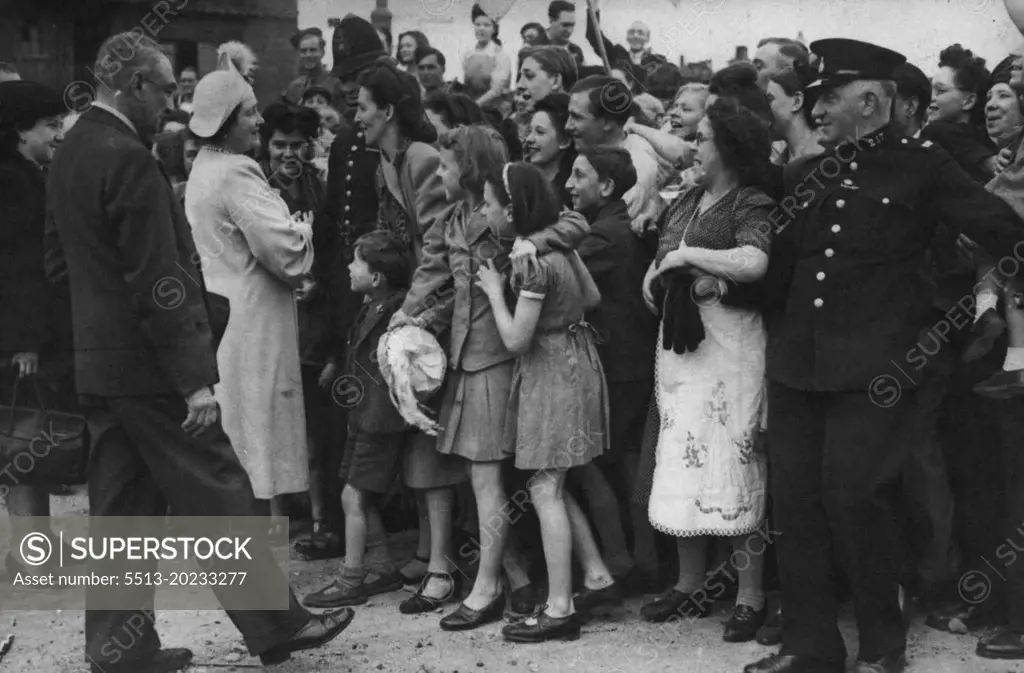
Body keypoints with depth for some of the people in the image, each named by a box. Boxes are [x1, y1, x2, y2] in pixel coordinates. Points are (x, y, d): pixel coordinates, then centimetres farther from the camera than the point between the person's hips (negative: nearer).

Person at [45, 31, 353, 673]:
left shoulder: (70, 153, 11)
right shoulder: (129, 160, -18)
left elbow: (58, 259, 19)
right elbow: (159, 281, -21)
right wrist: (195, 378, -20)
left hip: (97, 360, 9)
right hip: (148, 364, -9)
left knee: (121, 507, 12)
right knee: (217, 495, 0)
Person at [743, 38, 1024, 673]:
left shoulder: (922, 165, -1)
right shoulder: (806, 176, 15)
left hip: (874, 369, -6)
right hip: (797, 363, 6)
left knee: (854, 495, -8)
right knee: (796, 500, 5)